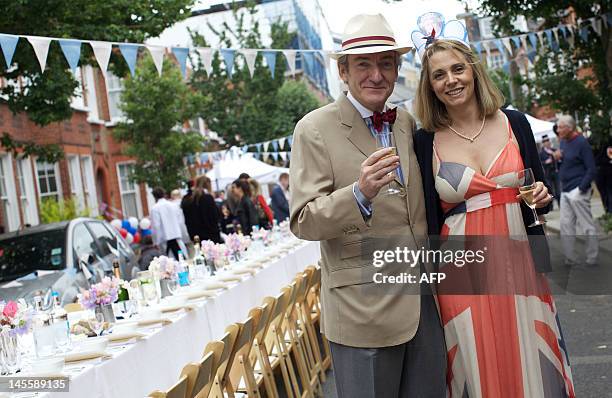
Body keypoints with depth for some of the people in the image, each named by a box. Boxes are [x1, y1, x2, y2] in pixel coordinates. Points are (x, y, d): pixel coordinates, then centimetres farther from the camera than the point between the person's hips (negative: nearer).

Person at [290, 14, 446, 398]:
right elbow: (304, 222, -13)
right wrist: (359, 194, -29)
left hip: (424, 298, 6)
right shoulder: (315, 129, -9)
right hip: (364, 308, -5)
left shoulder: (407, 122, 9)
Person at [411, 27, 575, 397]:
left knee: (530, 364, 10)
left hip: (519, 264, 2)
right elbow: (427, 216, 1)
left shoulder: (514, 123, 3)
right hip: (461, 272, -2)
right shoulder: (425, 141, -3)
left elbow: (539, 191, 13)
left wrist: (543, 198, -9)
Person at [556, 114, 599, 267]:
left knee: (587, 226, 2)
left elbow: (592, 169, -13)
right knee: (566, 226, 8)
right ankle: (570, 259, 16)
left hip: (578, 191, -8)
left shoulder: (581, 142, -11)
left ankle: (592, 259, 12)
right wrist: (557, 157, 5)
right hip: (565, 190, 8)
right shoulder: (563, 142, 12)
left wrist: (581, 188, -16)